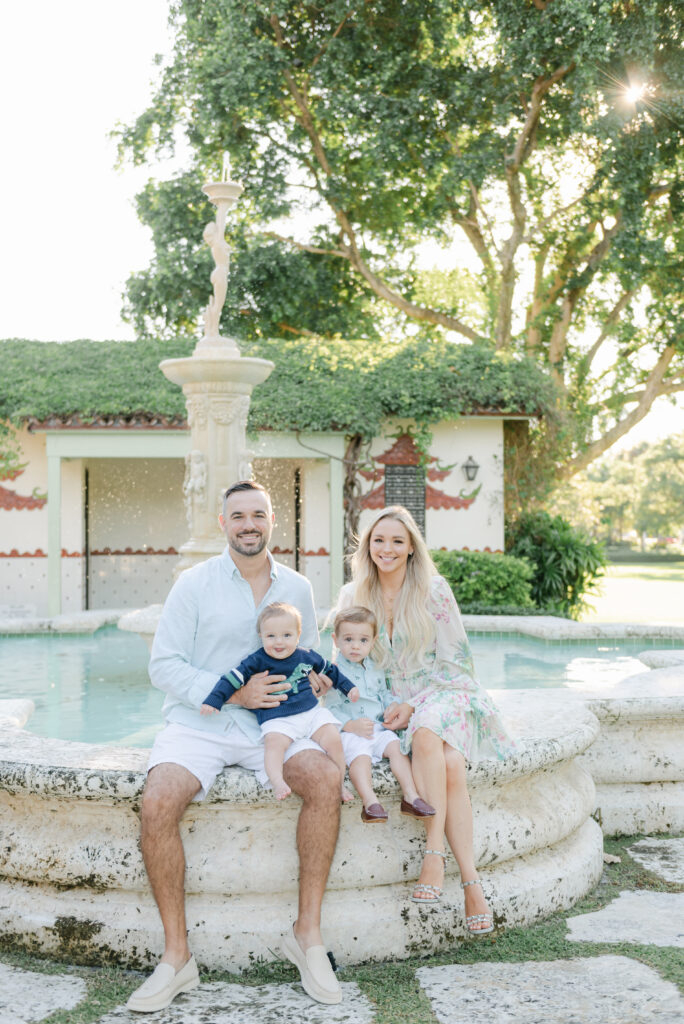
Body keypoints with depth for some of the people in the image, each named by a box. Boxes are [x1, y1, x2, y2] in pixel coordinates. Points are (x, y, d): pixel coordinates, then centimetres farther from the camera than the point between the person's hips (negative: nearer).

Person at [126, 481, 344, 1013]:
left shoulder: (297, 587, 10)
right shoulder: (194, 584, -1)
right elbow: (164, 665, -4)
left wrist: (315, 681, -4)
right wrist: (233, 693, -15)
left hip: (270, 725, 2)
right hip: (198, 724, -2)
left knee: (326, 778, -27)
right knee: (158, 802, -29)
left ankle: (307, 932, -14)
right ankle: (177, 956, -14)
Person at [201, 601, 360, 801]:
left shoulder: (306, 656, 9)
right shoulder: (257, 661, -2)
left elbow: (330, 670, 25)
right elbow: (233, 679, -4)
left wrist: (348, 687, 27)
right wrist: (214, 700, -12)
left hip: (312, 712, 3)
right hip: (277, 718, -3)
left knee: (333, 740, -14)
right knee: (274, 742, -33)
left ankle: (339, 784, 0)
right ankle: (277, 781, -42)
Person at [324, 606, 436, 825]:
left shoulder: (376, 669, 16)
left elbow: (385, 694, 26)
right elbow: (331, 710, -7)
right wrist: (352, 725, -20)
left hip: (377, 727, 6)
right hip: (348, 732, -6)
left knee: (396, 746, -19)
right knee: (360, 756, -31)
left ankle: (410, 796, -22)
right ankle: (370, 802, -45)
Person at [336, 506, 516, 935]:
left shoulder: (434, 590, -2)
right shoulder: (353, 595, 7)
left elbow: (454, 662, -2)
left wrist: (413, 705, -12)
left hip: (444, 693, -1)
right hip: (391, 704, 1)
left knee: (426, 731, -38)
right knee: (449, 766, -31)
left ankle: (434, 855, -34)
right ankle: (470, 880, -32)